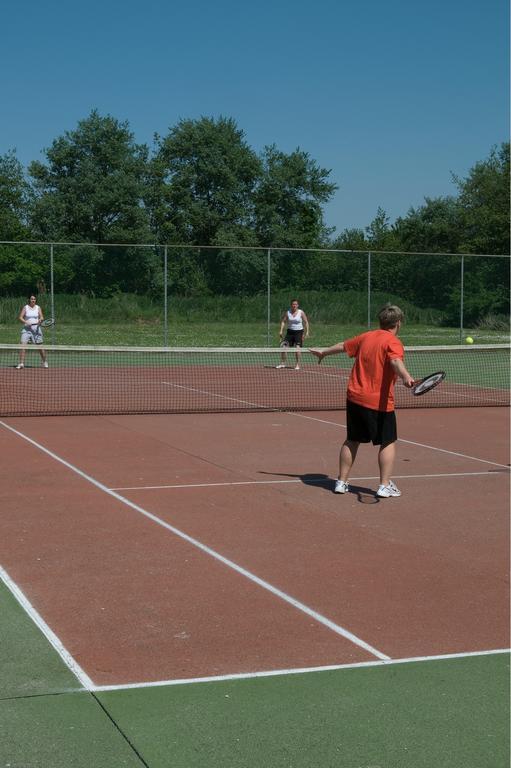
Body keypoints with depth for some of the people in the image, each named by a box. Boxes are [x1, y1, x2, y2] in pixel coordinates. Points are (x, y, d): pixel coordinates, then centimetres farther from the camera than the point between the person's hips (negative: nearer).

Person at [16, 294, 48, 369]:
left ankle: (44, 362, 22)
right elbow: (20, 318, -1)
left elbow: (42, 317, 3)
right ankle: (21, 363, -14)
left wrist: (40, 320, -20)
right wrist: (26, 322, -18)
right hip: (26, 328, -1)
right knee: (23, 345, -15)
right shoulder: (25, 307, 3)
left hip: (36, 328, 1)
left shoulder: (38, 308, 6)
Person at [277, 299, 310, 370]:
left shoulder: (301, 312, -4)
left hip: (299, 332, -3)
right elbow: (283, 321, 7)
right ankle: (282, 363, 5)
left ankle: (298, 365, -5)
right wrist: (281, 331, -4)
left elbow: (306, 322, 1)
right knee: (283, 346, -7)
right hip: (290, 331, 3)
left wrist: (307, 332, -7)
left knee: (297, 348, -13)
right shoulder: (287, 312, 2)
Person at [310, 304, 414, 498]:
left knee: (352, 440, 16)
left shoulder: (366, 337, 8)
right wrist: (406, 377, -52)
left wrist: (324, 352, 42)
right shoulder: (393, 342, -11)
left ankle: (342, 482, 20)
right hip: (379, 402, -6)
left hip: (354, 397, 6)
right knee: (388, 442, 5)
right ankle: (385, 486, 1)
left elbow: (343, 346, 24)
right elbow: (396, 361, -33)